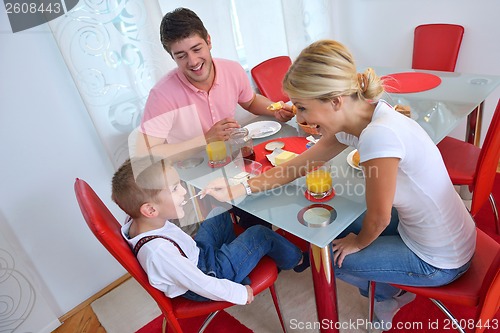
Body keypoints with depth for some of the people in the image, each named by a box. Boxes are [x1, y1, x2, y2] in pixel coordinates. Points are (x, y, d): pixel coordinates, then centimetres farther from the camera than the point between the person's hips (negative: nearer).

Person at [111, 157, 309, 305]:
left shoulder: (138, 222, -16)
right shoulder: (158, 252, -40)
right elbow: (204, 285, -29)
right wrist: (240, 293, -15)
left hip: (196, 253, 8)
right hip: (210, 274, -8)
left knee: (221, 213, 18)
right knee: (260, 234, -3)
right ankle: (296, 260, 25)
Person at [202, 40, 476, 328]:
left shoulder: (379, 135, -36)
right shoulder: (353, 120, -10)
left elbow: (378, 218, -24)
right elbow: (302, 163, -2)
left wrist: (358, 243, -1)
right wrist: (239, 189, -5)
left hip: (440, 261, -7)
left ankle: (391, 296, 28)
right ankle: (393, 289, 35)